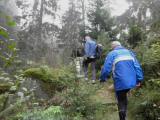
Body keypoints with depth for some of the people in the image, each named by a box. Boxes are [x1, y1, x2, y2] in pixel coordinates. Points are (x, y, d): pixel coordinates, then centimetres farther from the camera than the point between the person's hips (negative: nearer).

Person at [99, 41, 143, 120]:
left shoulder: (112, 54, 0)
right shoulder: (129, 52, 15)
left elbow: (106, 68, -9)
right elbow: (137, 67, 7)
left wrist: (102, 79, 6)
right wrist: (139, 79, 9)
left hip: (120, 82, -5)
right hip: (131, 81, 5)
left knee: (121, 101, 11)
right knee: (124, 97, 27)